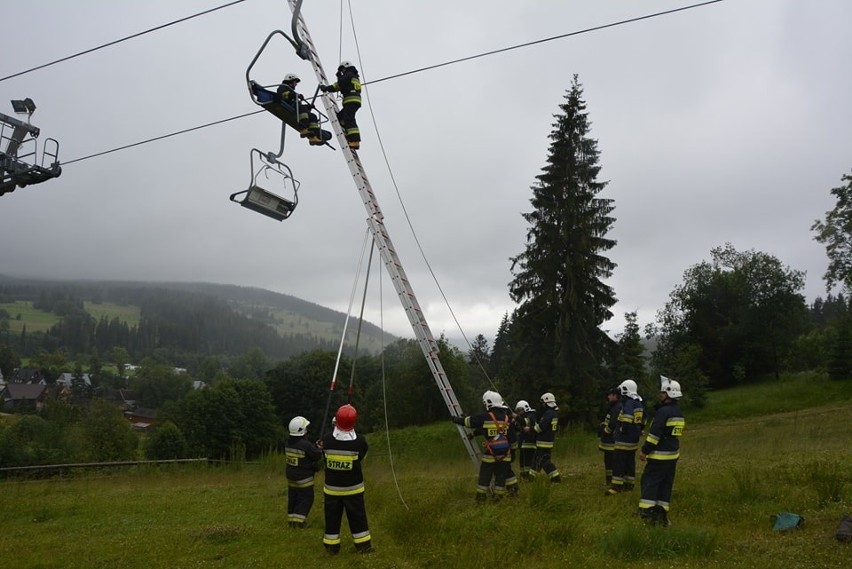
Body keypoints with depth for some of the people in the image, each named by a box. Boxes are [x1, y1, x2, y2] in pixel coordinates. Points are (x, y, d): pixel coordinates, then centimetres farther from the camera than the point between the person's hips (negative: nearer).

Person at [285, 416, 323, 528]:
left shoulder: (288, 443, 0)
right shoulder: (306, 444, -24)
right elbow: (318, 456, -18)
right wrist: (318, 448, 6)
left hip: (290, 476, 7)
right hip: (304, 478, -7)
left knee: (293, 498, 17)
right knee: (306, 499, 4)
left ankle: (291, 518, 25)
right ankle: (298, 520, -1)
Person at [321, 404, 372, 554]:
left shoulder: (327, 440, -17)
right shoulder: (359, 441, -20)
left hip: (332, 488, 1)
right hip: (353, 488, -1)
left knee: (332, 516, 15)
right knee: (357, 516, 12)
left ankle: (332, 546, 24)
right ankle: (363, 545, 20)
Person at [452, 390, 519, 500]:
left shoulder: (485, 417, -12)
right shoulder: (506, 417, 3)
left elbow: (468, 421, 0)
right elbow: (512, 436, 9)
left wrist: (456, 420, 17)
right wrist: (512, 449, 20)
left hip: (490, 452, -4)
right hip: (505, 453, 4)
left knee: (485, 475, 7)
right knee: (502, 474, 11)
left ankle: (481, 496, 11)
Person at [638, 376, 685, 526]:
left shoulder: (664, 411, -18)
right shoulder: (679, 413, 14)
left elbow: (655, 433, -20)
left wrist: (644, 450, -13)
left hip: (659, 455, -9)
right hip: (673, 454, 9)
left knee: (650, 481, -4)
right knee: (666, 483, 10)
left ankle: (647, 511, -9)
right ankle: (661, 513, 12)